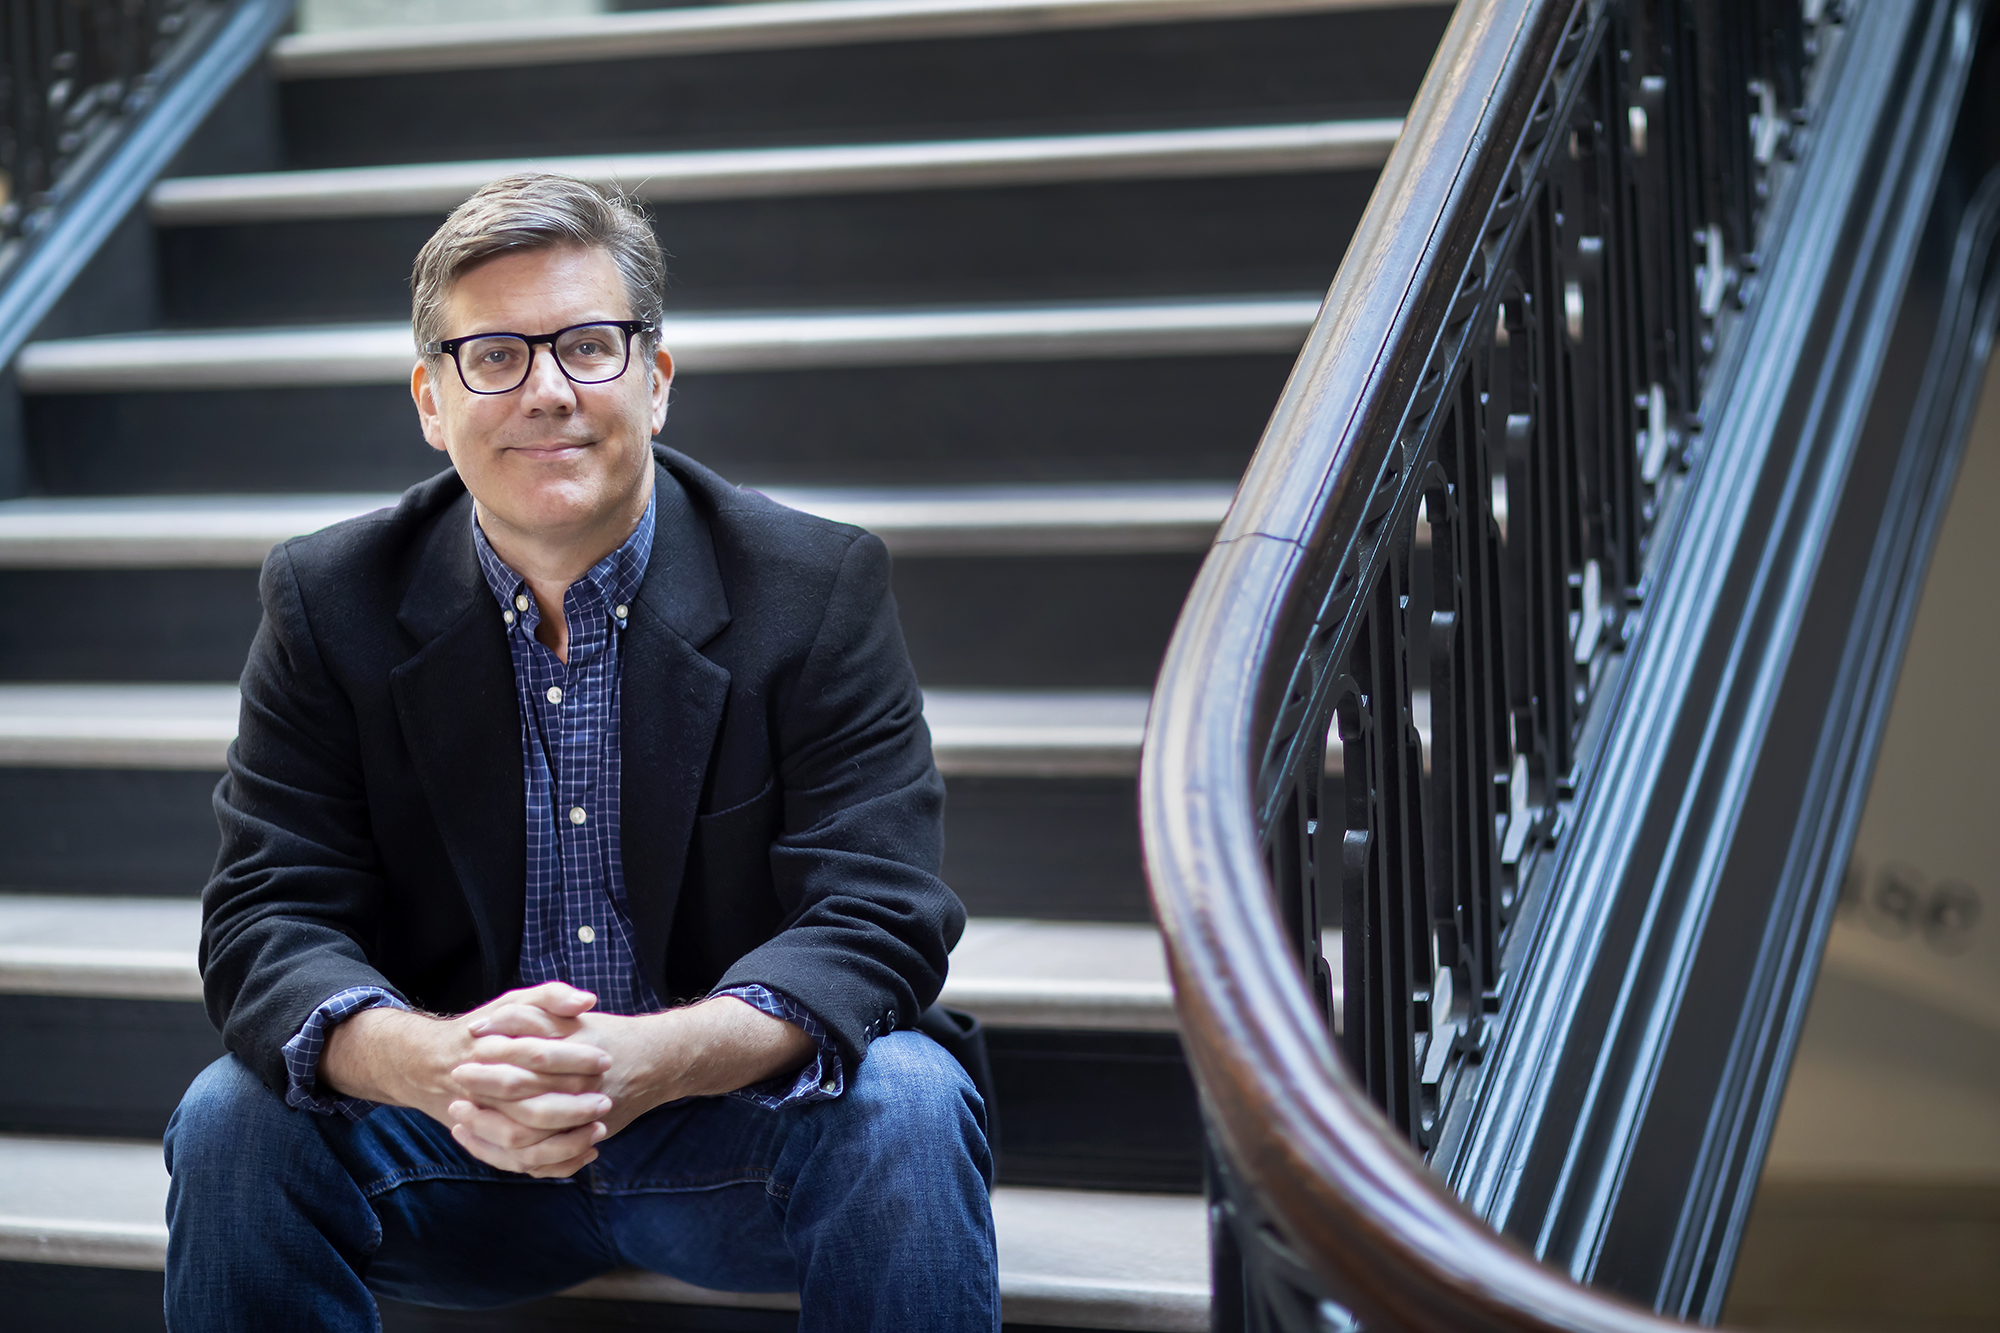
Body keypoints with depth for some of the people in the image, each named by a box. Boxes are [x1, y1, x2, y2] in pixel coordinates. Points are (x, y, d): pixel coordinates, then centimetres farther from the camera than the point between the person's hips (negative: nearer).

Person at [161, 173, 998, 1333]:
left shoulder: (822, 588, -7)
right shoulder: (334, 604, -2)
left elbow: (873, 919, -15)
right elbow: (272, 920, -8)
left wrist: (652, 1059, -36)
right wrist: (431, 1065, -33)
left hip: (736, 1126, -1)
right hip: (451, 1148, 2)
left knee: (906, 1108, -31)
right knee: (238, 1117, -25)